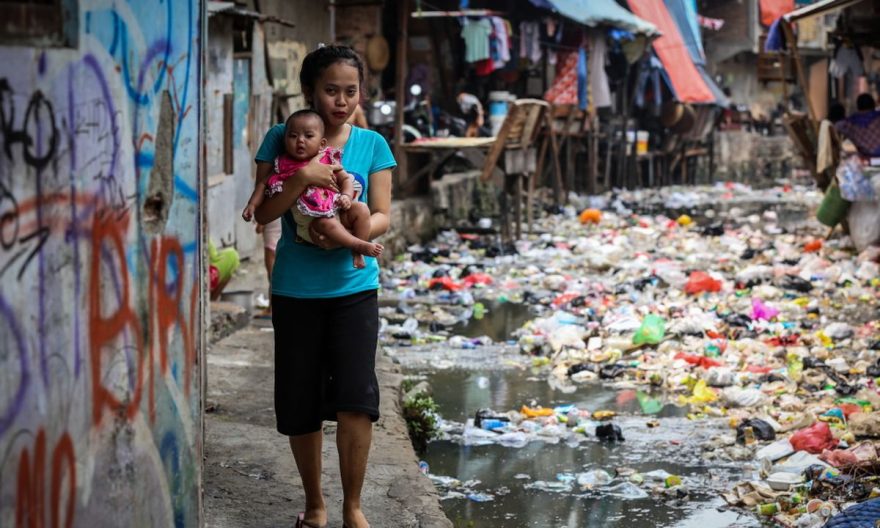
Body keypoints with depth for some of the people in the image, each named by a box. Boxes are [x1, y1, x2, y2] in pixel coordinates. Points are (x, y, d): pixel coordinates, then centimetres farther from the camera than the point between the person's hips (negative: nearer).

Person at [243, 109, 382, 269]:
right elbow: (264, 184, 11)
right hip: (312, 219, -4)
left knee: (361, 209, -18)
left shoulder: (328, 160, 10)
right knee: (326, 223, -35)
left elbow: (345, 179, 11)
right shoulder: (284, 166, 7)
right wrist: (252, 204, -1)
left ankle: (356, 252, -13)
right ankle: (360, 245, -31)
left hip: (338, 210, 4)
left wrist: (346, 196, -9)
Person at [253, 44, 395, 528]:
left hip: (354, 287, 0)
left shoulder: (371, 144, 1)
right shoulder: (281, 140, -1)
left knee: (355, 398, -11)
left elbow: (382, 216, -1)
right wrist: (303, 176, -22)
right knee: (300, 402, 7)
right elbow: (263, 212, -7)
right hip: (295, 290, 0)